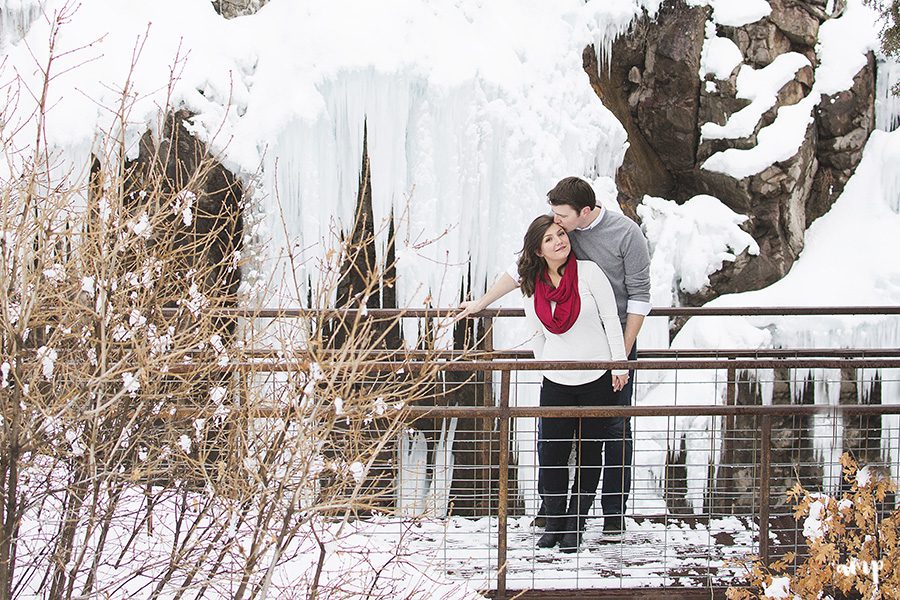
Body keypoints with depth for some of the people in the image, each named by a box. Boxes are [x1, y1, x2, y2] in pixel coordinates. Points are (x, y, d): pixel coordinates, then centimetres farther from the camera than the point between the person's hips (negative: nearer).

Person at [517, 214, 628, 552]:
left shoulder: (588, 272, -7)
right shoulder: (531, 288, 1)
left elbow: (610, 319, -5)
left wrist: (619, 364, -7)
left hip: (597, 380, -2)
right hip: (556, 384, 2)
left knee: (590, 454, 6)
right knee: (551, 455, -1)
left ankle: (576, 525, 17)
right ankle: (554, 522, 16)